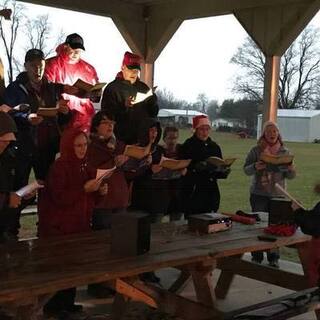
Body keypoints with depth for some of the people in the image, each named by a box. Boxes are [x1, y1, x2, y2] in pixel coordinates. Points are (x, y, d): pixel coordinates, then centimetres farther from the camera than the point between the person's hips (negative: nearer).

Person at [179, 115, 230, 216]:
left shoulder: (214, 147, 14)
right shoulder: (187, 146, -2)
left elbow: (218, 170, 16)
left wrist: (224, 172, -4)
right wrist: (195, 167, -24)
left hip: (211, 193, 5)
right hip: (193, 193, -5)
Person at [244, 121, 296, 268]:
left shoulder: (284, 152, 6)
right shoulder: (256, 150, 0)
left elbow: (290, 176, 10)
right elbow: (246, 169, 0)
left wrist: (291, 170, -13)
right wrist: (255, 167, -21)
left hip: (277, 195, 1)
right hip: (259, 194, -1)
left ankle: (273, 257, 15)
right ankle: (257, 257, 15)